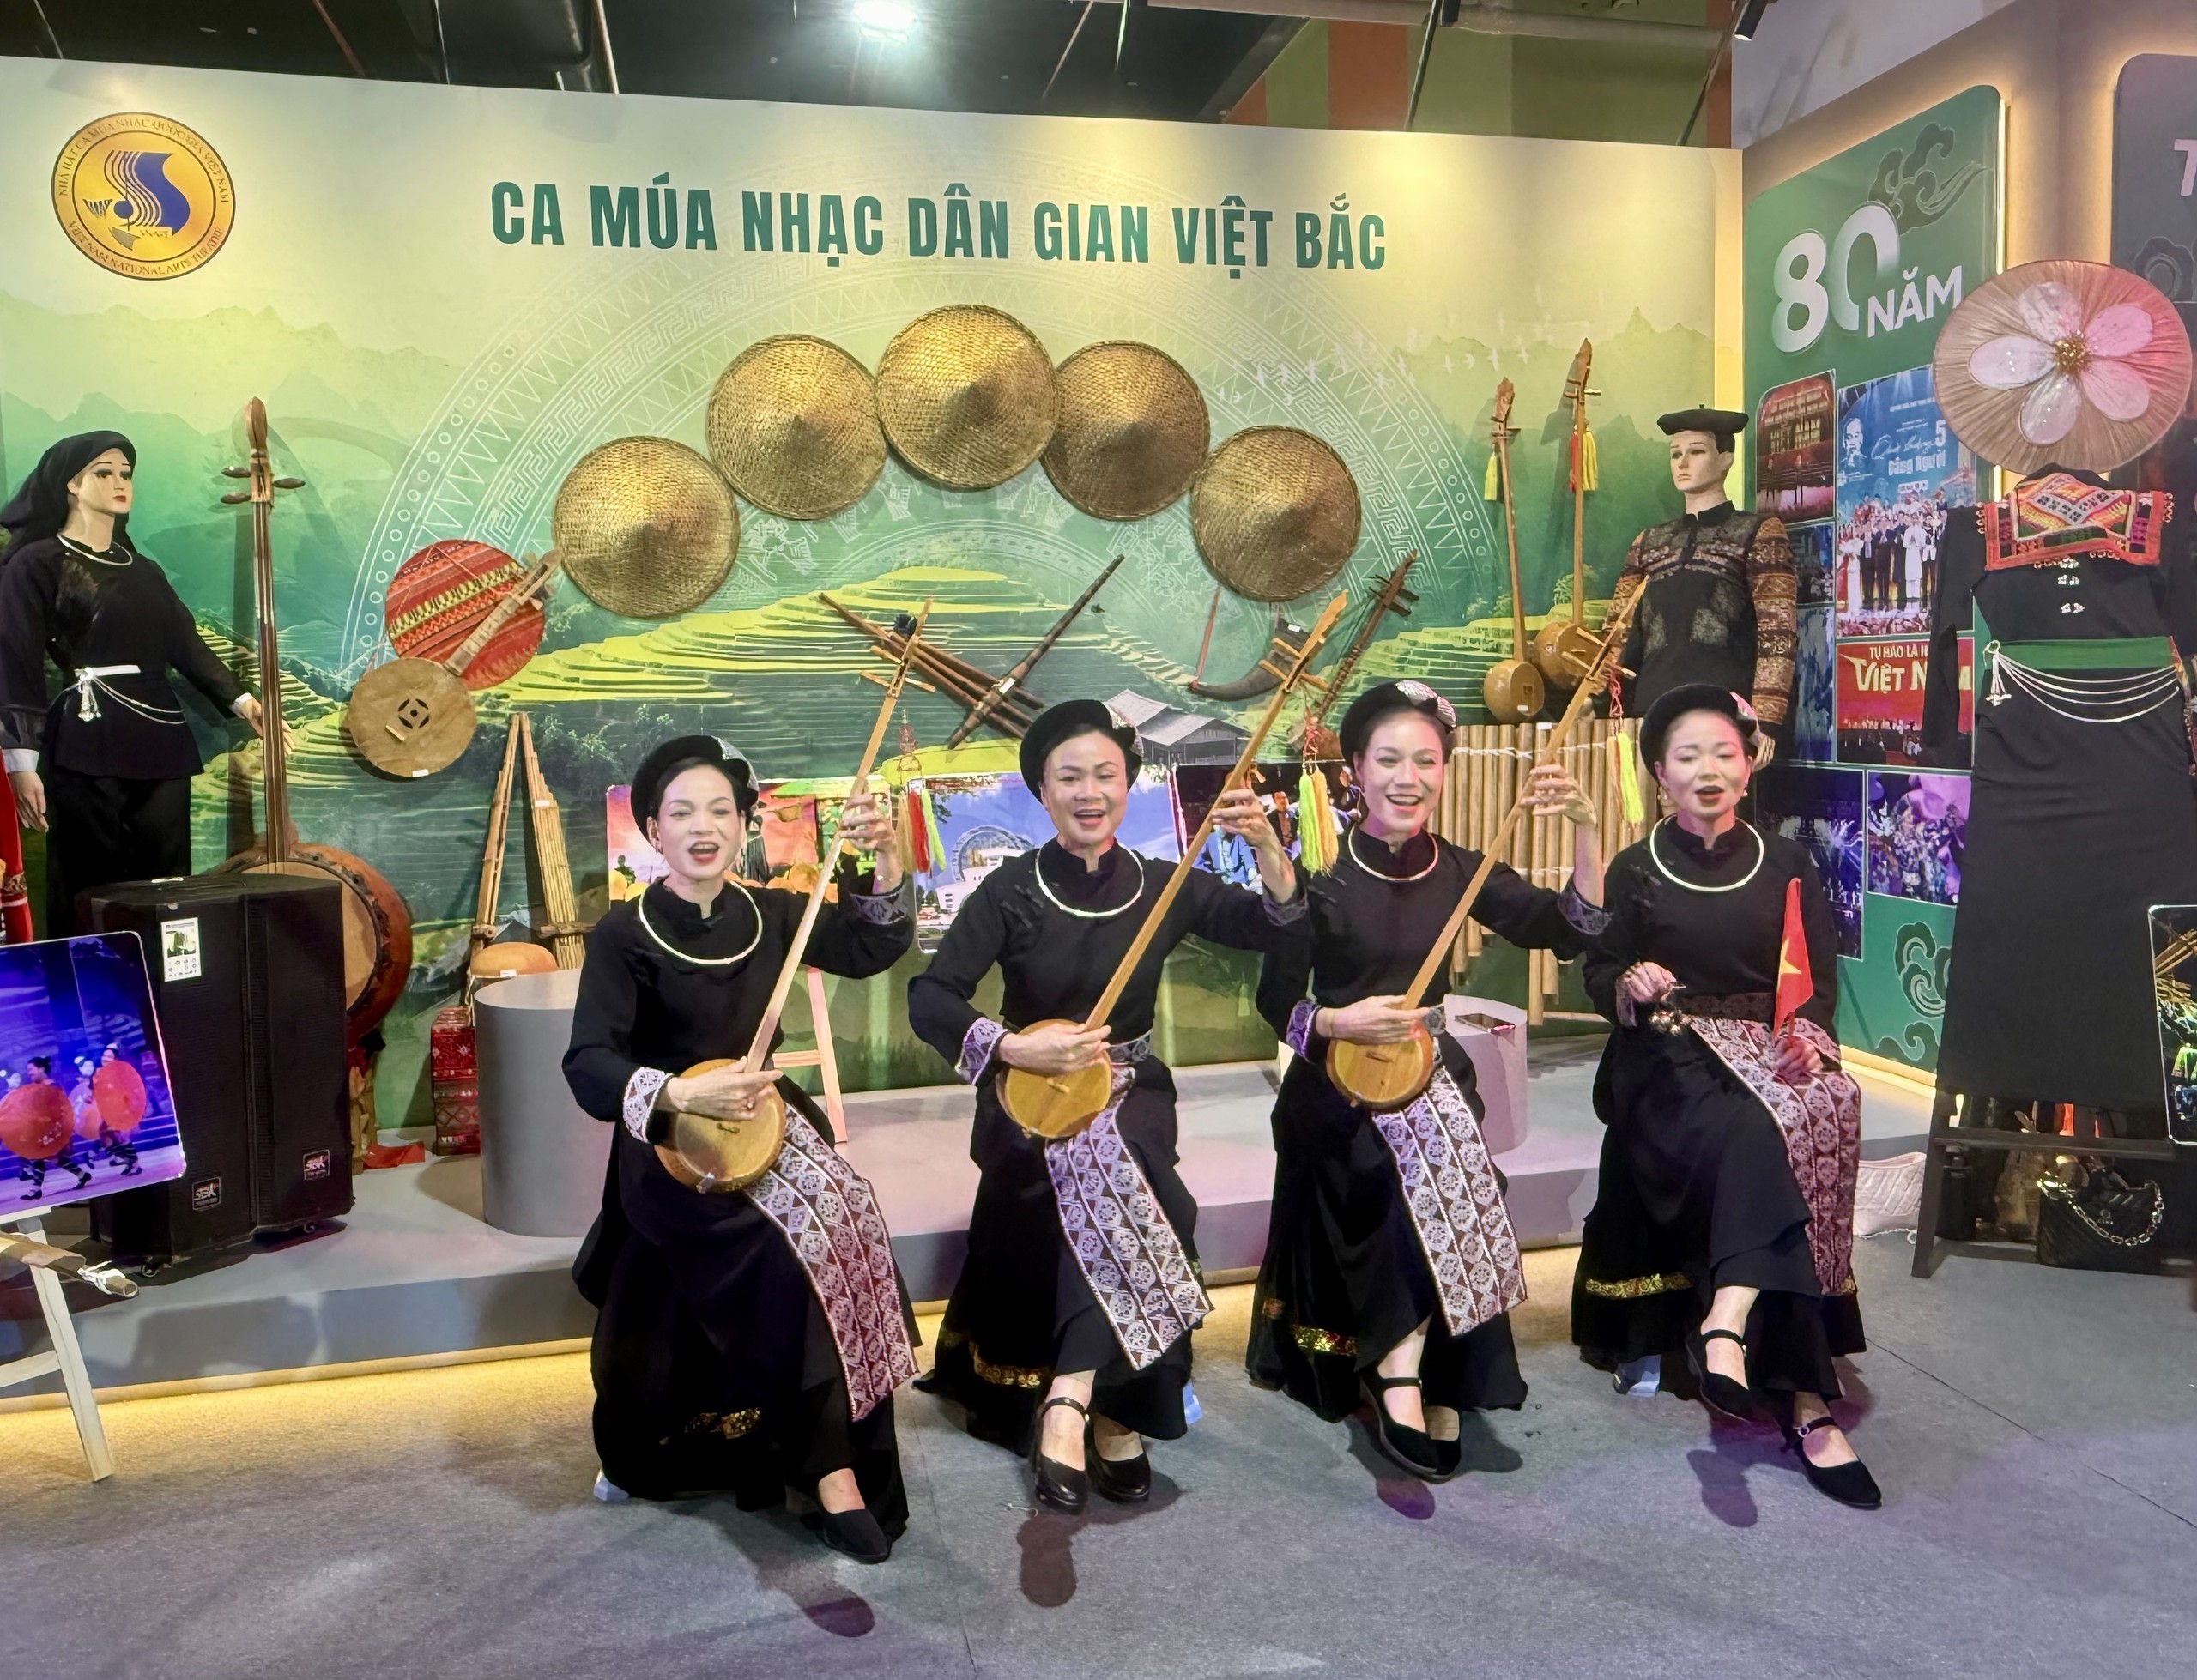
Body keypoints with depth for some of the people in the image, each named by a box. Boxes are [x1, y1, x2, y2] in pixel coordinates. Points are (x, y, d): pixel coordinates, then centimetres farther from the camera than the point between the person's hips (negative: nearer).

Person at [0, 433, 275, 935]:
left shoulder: (143, 570, 19)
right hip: (87, 749, -6)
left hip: (161, 744, 6)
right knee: (90, 892, -4)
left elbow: (187, 644, 14)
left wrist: (239, 699, -2)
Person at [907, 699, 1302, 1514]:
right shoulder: (1011, 891, -4)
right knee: (1123, 1182, -32)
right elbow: (929, 997, -10)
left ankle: (1070, 1405, -27)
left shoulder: (1162, 887, 3)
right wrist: (1016, 1047, -24)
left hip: (1132, 1090, 2)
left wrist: (1266, 846, -24)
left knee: (1119, 1174, -32)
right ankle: (1112, 1417, -20)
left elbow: (1280, 928, -7)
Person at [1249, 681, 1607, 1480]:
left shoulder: (1457, 872, 5)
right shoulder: (1324, 878, -5)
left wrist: (1583, 829, -10)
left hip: (1432, 1070, 3)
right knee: (1439, 1156, -29)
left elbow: (1574, 929, 0)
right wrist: (1338, 1022, -22)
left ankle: (1402, 1370, -12)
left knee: (1446, 1169, -27)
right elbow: (1275, 999, -3)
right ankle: (1406, 1377, -18)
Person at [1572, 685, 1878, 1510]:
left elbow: (1821, 974, 7)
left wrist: (1807, 1032, -14)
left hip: (1769, 1046, 4)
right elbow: (1598, 973, 7)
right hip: (1671, 1053, -3)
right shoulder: (1635, 869, 7)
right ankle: (1804, 1401, -37)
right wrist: (1629, 986, -16)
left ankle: (1729, 1322, -35)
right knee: (1753, 1134, -33)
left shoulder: (1785, 863, 12)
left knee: (1824, 1109, -31)